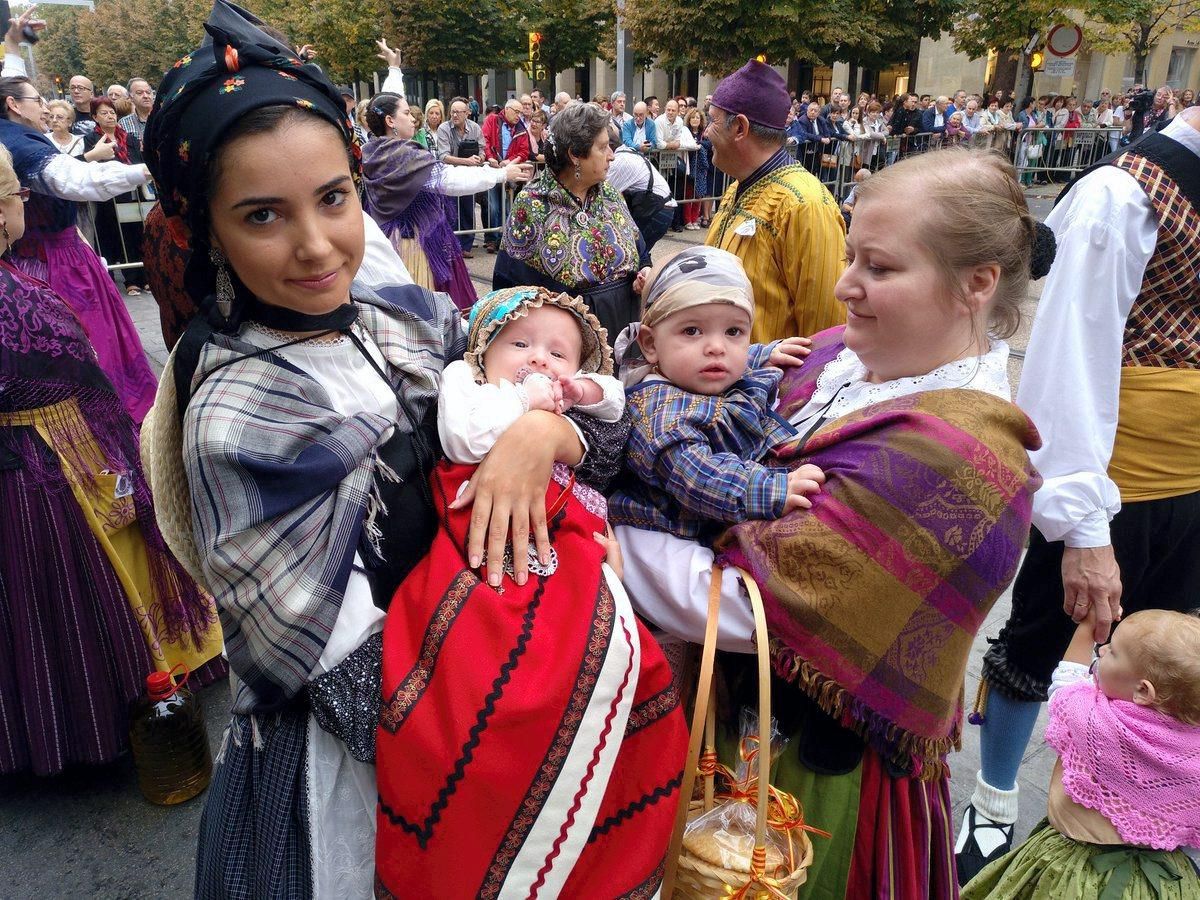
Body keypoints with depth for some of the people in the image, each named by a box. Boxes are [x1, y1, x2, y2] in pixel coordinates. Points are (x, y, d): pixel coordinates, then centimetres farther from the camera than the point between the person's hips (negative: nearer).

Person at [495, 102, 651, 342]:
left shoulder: (610, 194, 5)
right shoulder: (531, 205, -11)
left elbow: (640, 254, 14)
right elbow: (509, 282, -10)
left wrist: (645, 272, -7)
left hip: (624, 328, 5)